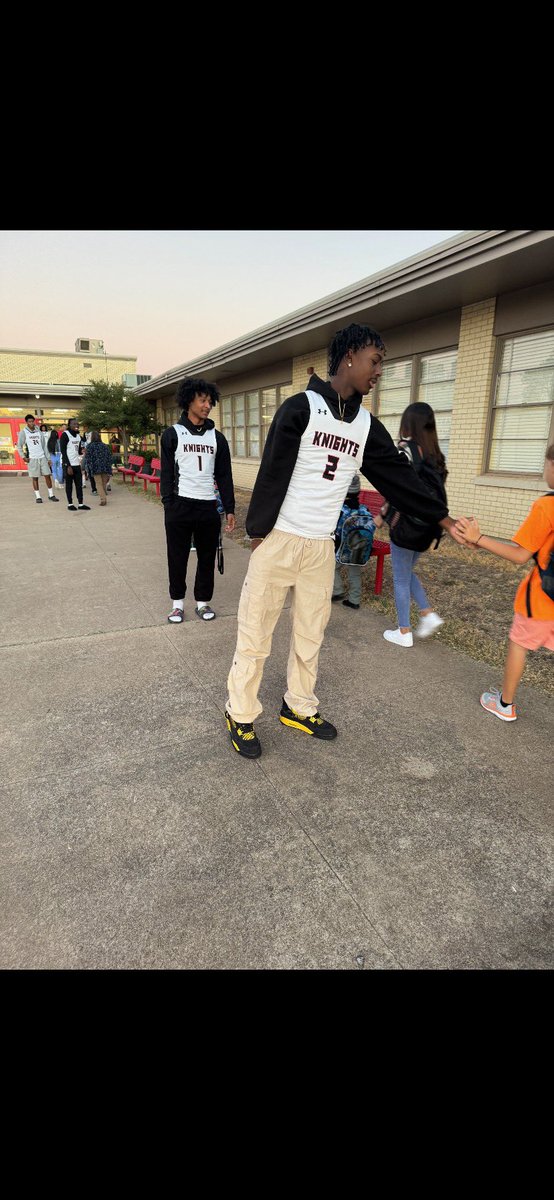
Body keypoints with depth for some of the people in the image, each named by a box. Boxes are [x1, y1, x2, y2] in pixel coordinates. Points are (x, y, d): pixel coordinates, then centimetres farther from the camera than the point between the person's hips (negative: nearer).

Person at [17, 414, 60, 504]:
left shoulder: (39, 431, 10)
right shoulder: (23, 432, 0)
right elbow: (19, 446, 2)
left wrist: (47, 458, 9)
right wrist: (23, 457, -8)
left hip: (42, 457, 3)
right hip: (32, 458, -3)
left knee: (47, 475, 1)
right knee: (35, 478, 1)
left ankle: (51, 495, 11)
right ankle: (38, 496, 7)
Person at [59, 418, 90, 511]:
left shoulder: (78, 435, 13)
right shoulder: (65, 435, -9)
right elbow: (63, 452, -12)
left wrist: (82, 452, -5)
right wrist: (68, 466, -17)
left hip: (77, 464, 7)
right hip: (68, 465, -7)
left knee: (79, 484, 6)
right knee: (69, 485, 2)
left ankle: (80, 504, 11)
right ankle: (70, 504, 9)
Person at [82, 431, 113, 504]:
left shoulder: (89, 446, 1)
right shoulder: (105, 445, 11)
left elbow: (87, 458, -4)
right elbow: (109, 458, 10)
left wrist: (88, 470, -1)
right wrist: (109, 469, 11)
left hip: (95, 468, -3)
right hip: (105, 468, 3)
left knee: (99, 484, -3)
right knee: (104, 484, 11)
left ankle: (103, 499, -17)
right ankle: (104, 500, 15)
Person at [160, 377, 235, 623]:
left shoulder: (217, 438, 12)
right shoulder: (172, 434, 4)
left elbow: (224, 476, 10)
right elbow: (166, 473, 1)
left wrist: (229, 509, 4)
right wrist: (168, 504, -9)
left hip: (208, 507, 2)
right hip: (180, 506, -2)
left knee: (207, 557, 7)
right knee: (177, 558, 4)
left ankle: (203, 601, 21)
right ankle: (178, 602, 19)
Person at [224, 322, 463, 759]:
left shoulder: (366, 424, 11)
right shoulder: (301, 407, -7)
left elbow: (398, 475, 13)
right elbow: (273, 472, -10)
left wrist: (441, 516, 12)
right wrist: (257, 531, -12)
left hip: (322, 547, 6)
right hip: (278, 540, -5)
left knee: (311, 634, 13)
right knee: (256, 633, 2)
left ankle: (299, 708, 30)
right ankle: (240, 716, 17)